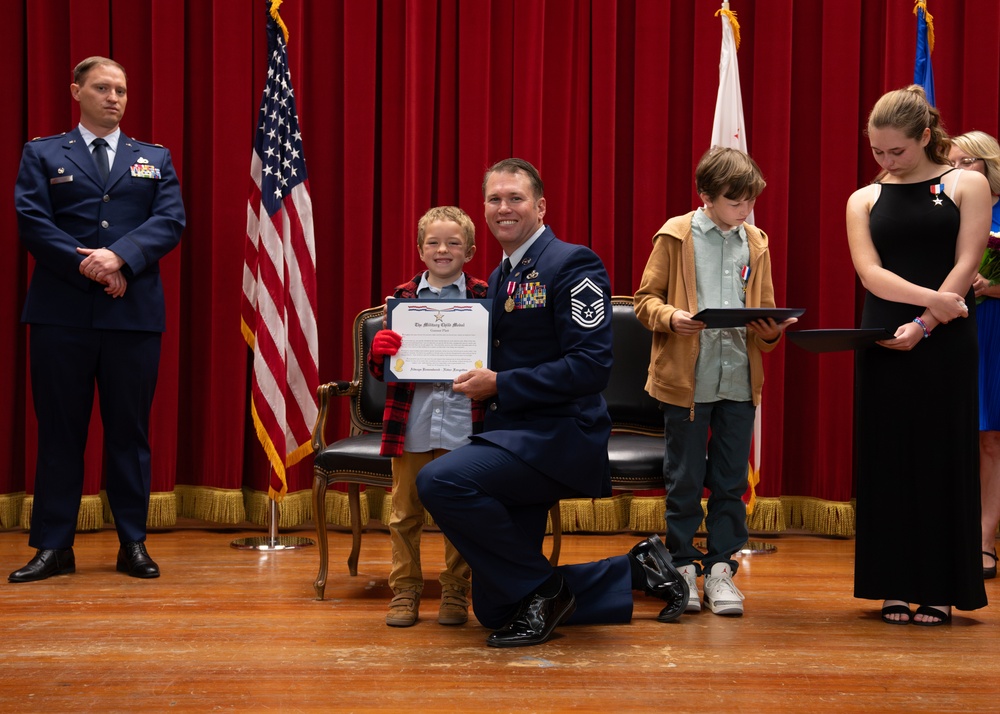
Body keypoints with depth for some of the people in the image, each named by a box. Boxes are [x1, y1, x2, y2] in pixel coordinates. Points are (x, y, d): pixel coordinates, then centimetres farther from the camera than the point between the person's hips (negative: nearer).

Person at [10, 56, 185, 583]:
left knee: (129, 430, 5)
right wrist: (85, 266, -13)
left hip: (134, 313, 1)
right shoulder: (42, 155, 11)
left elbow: (171, 221, 1)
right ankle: (53, 547, 10)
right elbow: (31, 222, -2)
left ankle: (133, 544, 12)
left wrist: (120, 257, -15)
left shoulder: (155, 160, 16)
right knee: (59, 430, 3)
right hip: (62, 314, -1)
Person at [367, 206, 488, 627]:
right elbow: (381, 371, 7)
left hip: (462, 423, -1)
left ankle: (455, 593, 19)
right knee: (405, 512, 8)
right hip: (411, 423, 2)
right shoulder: (402, 297, 6)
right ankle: (404, 591, 20)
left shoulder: (484, 297, 3)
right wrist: (380, 350, -14)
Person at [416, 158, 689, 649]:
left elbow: (592, 366, -20)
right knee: (494, 608, 8)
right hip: (512, 439, 9)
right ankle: (636, 572, 22)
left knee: (439, 480, -31)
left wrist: (499, 385, -18)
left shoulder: (571, 264, -10)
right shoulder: (500, 277, 17)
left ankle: (543, 589, -11)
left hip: (556, 437, -9)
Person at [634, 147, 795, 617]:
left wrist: (770, 331, -5)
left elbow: (764, 310, 17)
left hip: (739, 379, 4)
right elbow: (646, 299, 0)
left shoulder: (755, 244, 12)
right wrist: (670, 318, -20)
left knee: (731, 481, 6)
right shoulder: (676, 236, 0)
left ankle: (720, 569, 15)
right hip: (686, 377, -3)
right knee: (684, 479, 4)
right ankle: (683, 566, 16)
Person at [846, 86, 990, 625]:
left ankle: (940, 588, 10)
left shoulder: (966, 185, 4)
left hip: (944, 344, -2)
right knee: (886, 459, 3)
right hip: (882, 344, 2)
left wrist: (922, 325, -16)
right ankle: (896, 586, 12)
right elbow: (870, 273, -5)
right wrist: (934, 297, -19)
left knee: (942, 458, 1)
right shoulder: (864, 200, 9)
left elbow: (965, 264, -5)